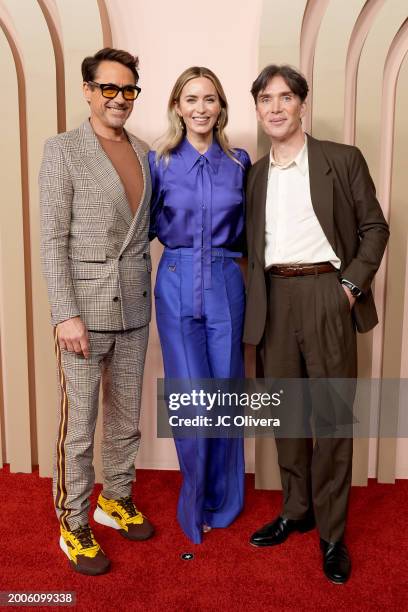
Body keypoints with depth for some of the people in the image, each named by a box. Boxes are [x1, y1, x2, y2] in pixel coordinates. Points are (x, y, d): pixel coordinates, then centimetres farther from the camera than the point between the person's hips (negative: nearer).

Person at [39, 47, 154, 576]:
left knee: (126, 417, 16)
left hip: (133, 308, 5)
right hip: (84, 307, -5)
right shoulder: (63, 150, -4)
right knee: (78, 425, 3)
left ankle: (116, 500, 35)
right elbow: (52, 240, -9)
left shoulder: (144, 154, 12)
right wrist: (65, 314, -16)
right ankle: (73, 526, 22)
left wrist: (147, 295, 5)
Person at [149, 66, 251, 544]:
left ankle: (224, 500, 30)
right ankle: (196, 503, 23)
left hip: (225, 284, 2)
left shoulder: (239, 162, 6)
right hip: (177, 285, -2)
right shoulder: (160, 161, 1)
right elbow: (146, 225, 7)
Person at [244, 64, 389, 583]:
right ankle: (295, 510, 30)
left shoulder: (342, 159, 3)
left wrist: (351, 284, -8)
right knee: (285, 410, 11)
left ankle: (332, 533, 17)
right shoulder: (254, 175, 13)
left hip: (326, 295, -3)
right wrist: (255, 303, 2)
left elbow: (374, 227, 3)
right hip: (274, 300, 4)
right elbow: (252, 246, 13)